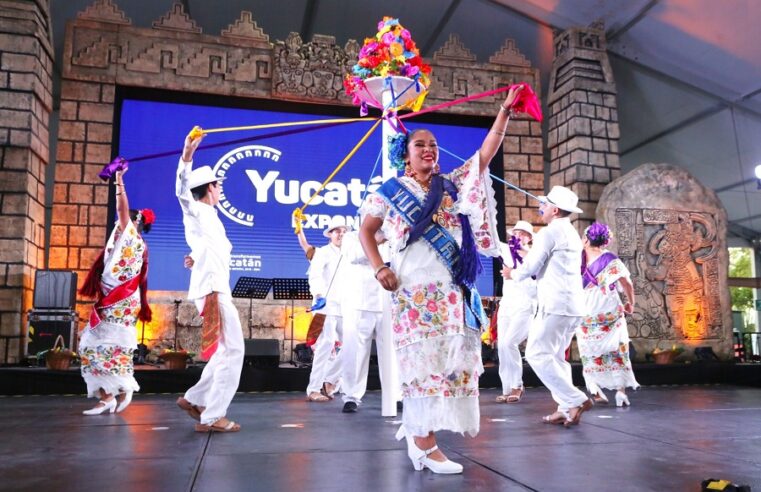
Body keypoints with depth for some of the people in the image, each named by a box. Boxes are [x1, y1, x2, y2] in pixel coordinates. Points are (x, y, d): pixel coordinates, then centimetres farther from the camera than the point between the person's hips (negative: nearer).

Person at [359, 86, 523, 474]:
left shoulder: (452, 185, 14)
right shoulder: (391, 191, 6)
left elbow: (486, 152, 11)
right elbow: (366, 231, 10)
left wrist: (505, 111, 5)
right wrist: (379, 268, -5)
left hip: (453, 288, 5)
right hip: (414, 287, -4)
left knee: (452, 357, 5)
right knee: (423, 359, -6)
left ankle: (417, 431, 21)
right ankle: (424, 442, 2)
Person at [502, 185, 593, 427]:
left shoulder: (549, 232, -9)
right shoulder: (572, 234, 20)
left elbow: (530, 268, -7)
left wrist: (514, 273, 12)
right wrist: (529, 254, 28)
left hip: (556, 304, -10)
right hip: (574, 304, 10)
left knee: (537, 355, -8)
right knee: (555, 357, 14)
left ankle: (576, 400, -10)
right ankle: (566, 409, 12)